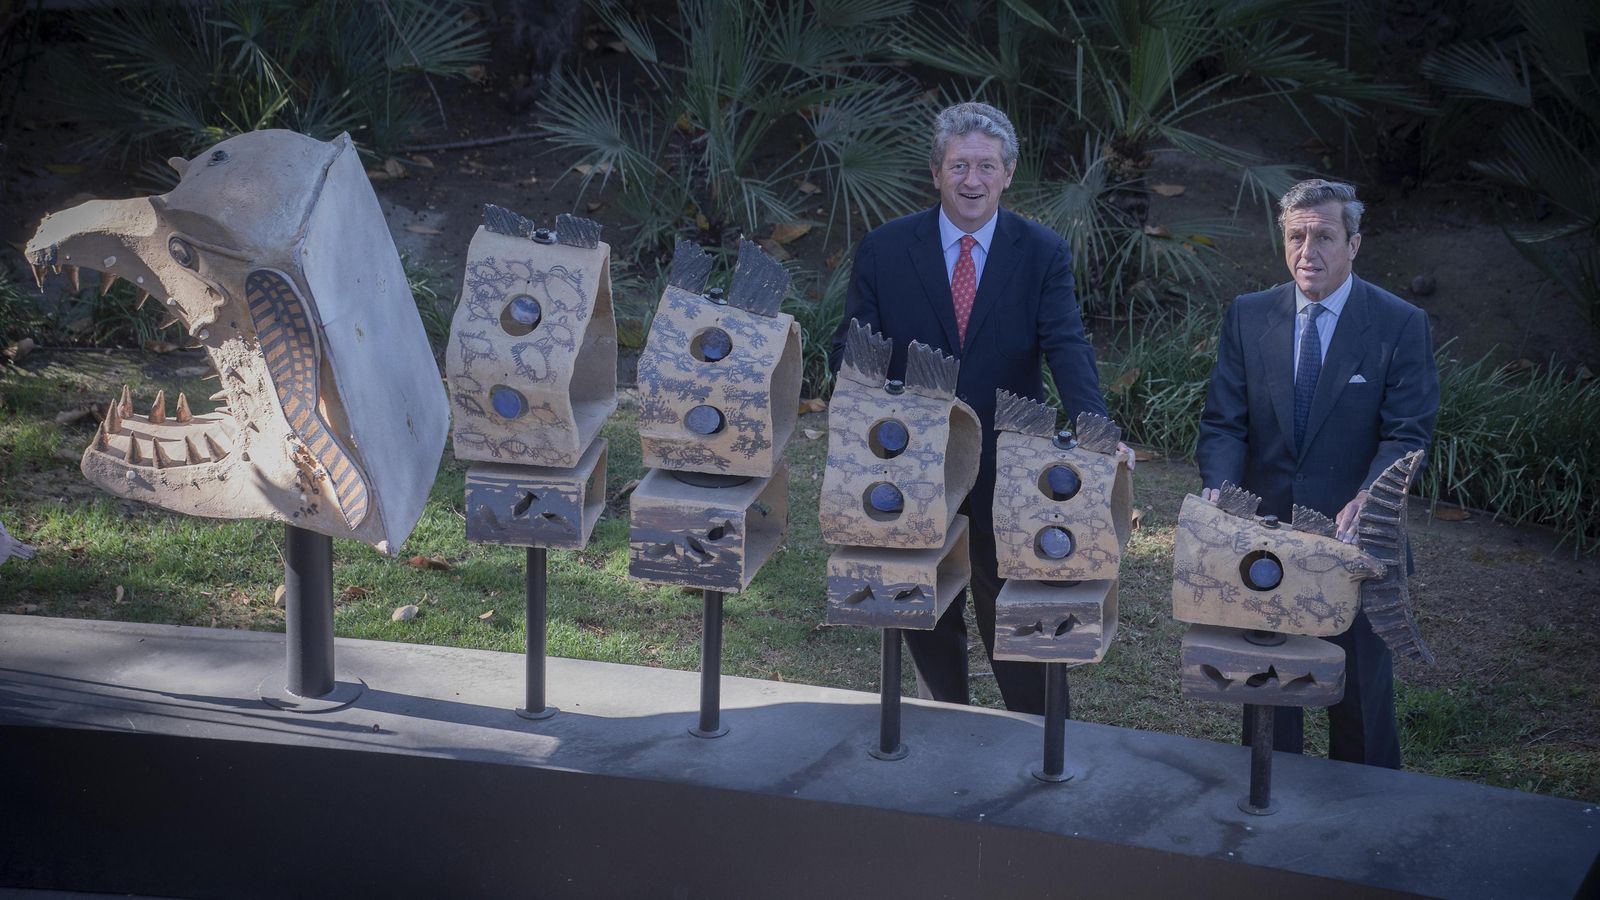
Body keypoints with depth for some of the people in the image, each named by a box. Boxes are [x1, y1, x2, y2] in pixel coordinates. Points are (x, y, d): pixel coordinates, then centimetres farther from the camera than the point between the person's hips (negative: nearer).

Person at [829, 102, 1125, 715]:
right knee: (927, 620, 17)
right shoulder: (884, 250, -2)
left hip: (1007, 475, -1)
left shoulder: (1043, 254, -4)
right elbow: (853, 351, -2)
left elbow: (1068, 349, -16)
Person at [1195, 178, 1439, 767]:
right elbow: (1223, 423, 0)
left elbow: (1407, 433, -12)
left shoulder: (1401, 325, -6)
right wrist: (1220, 487, -20)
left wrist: (1367, 499, -30)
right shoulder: (1248, 316, 2)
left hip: (1356, 542, -2)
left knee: (1361, 695, 10)